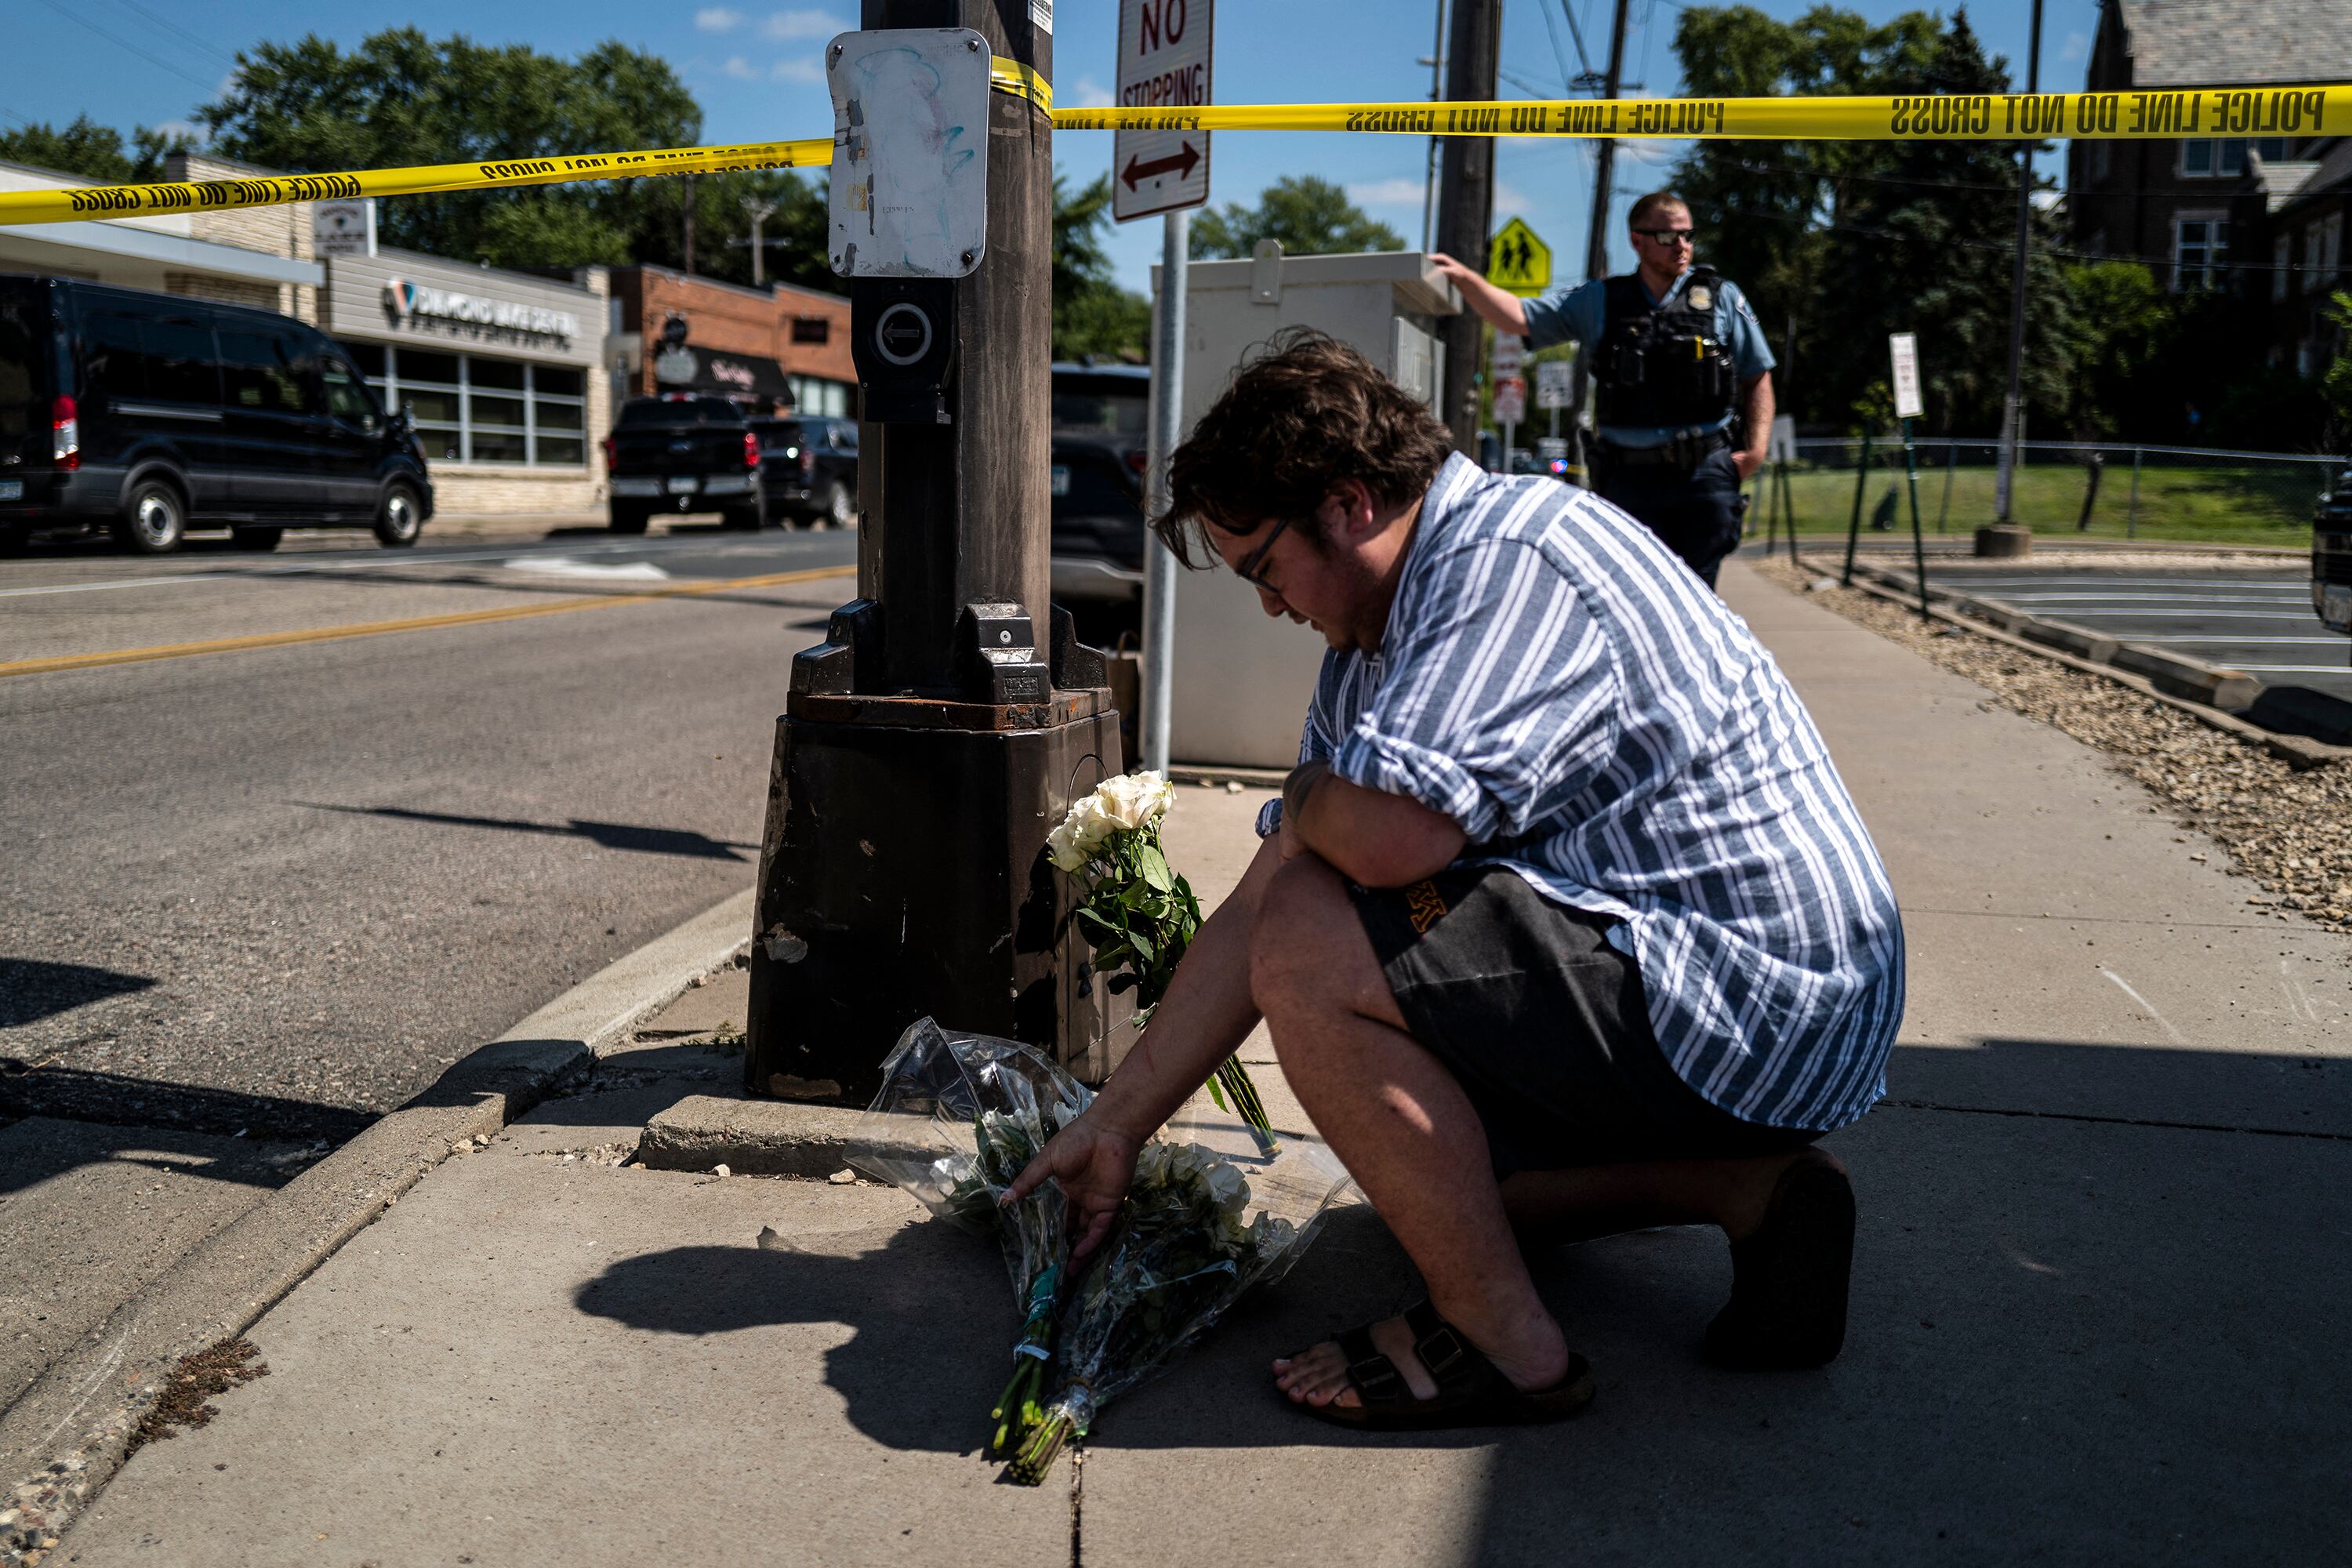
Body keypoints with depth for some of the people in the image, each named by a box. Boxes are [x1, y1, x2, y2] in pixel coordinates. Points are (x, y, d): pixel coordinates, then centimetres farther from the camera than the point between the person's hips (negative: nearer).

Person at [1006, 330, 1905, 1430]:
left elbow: (1387, 833, -35)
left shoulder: (1519, 562, -20)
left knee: (1318, 951, -20)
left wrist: (1311, 798, -9)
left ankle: (1504, 1340, -8)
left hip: (1751, 998, -11)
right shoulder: (1372, 644, 11)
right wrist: (1116, 1128, 11)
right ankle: (1746, 1186, 15)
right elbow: (1257, 907, 11)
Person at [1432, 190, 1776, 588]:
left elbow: (1758, 377, 11)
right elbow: (1520, 317, 4)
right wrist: (1465, 279, -10)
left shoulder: (1722, 298, 8)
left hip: (1706, 473, 0)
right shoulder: (1600, 302, 8)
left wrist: (1756, 449, -2)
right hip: (1630, 477, 0)